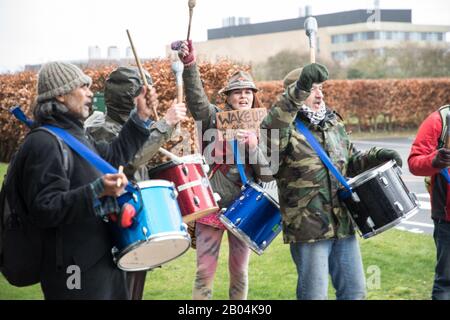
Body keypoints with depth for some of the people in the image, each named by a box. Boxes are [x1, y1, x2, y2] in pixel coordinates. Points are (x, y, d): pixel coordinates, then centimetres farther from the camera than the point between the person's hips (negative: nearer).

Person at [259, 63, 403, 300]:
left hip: (343, 225, 7)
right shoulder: (286, 126, -9)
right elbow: (268, 137, -34)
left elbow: (350, 161, 24)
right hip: (307, 228, -7)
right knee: (314, 294, 1)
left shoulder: (334, 123, 14)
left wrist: (376, 156, 5)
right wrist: (296, 94, -40)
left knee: (355, 291, 14)